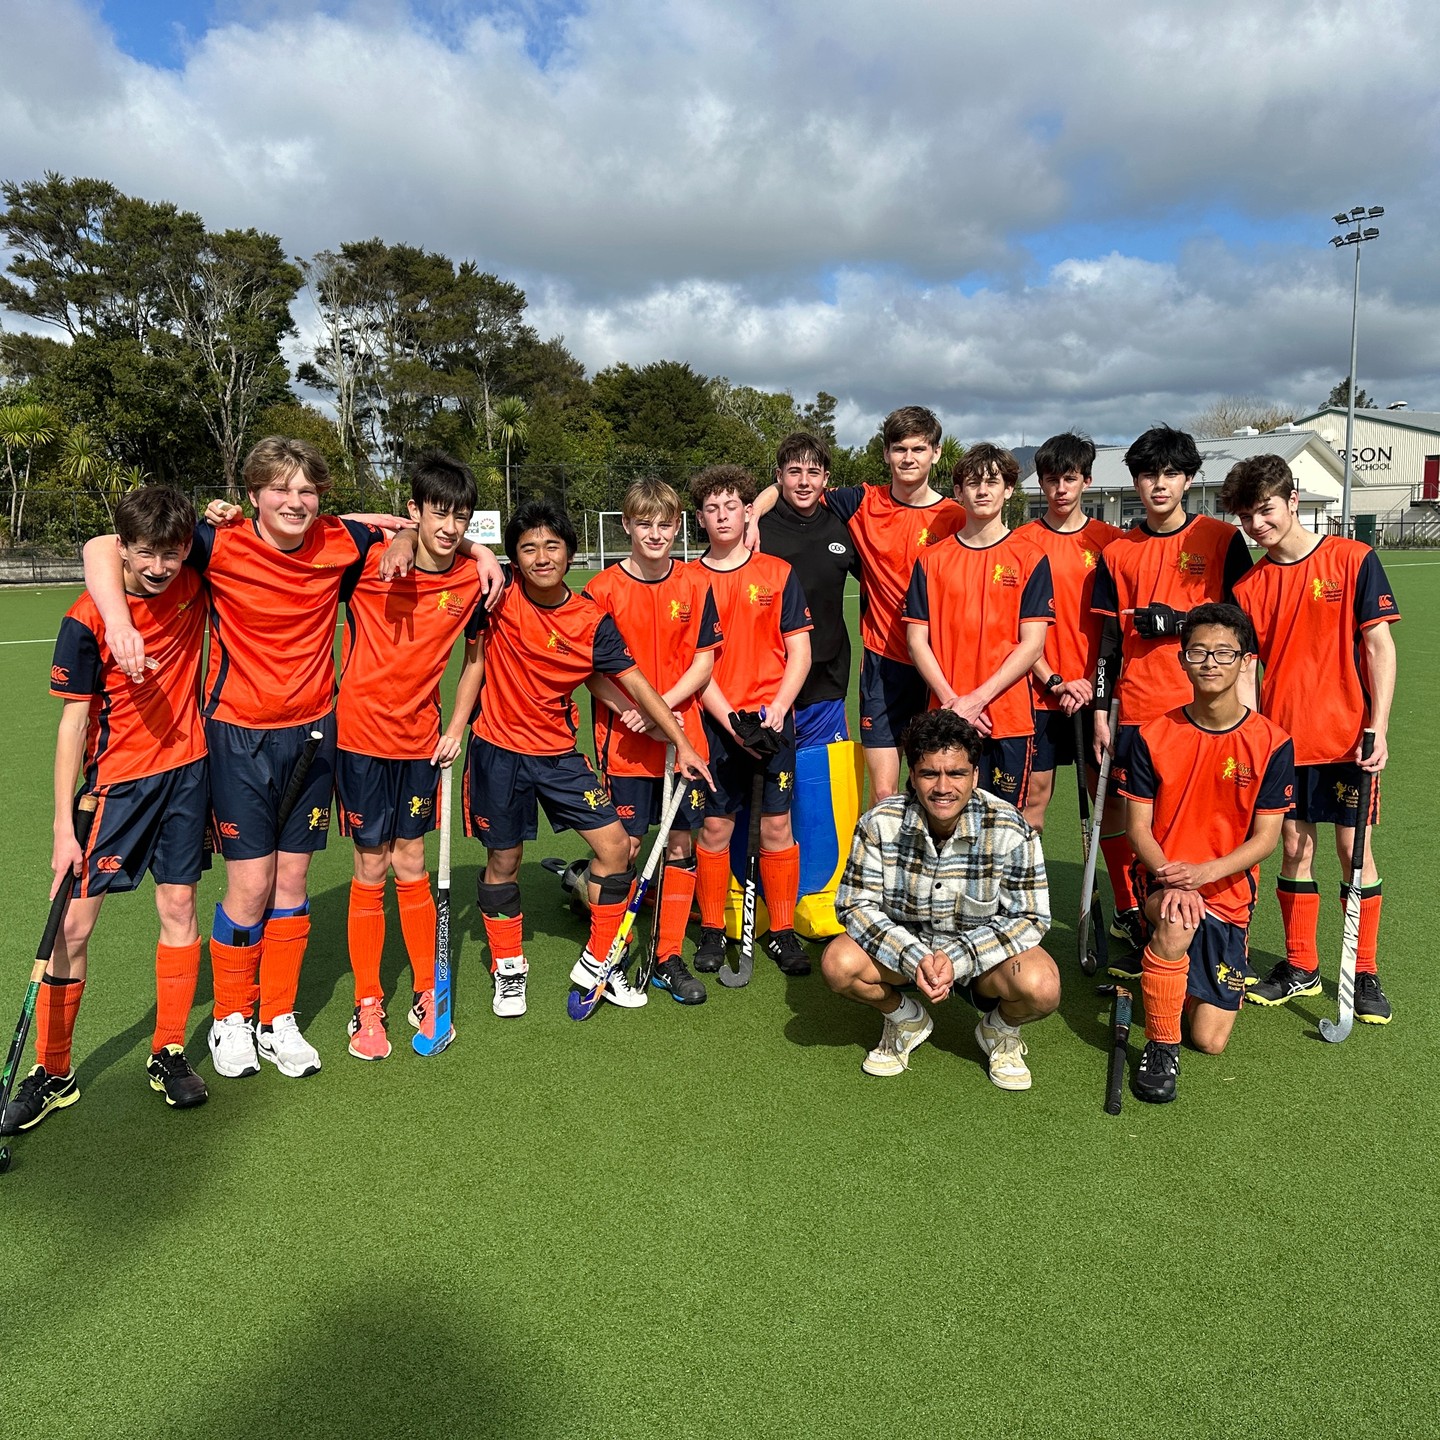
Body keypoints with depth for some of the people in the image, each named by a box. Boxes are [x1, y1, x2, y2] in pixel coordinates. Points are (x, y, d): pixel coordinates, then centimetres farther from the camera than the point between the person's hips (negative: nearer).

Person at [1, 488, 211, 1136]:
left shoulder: (195, 584, -6)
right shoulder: (86, 621, -14)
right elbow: (73, 725, -11)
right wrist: (64, 827, -13)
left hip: (187, 766, 3)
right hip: (115, 779, -2)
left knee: (178, 905, 7)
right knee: (73, 924, -1)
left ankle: (168, 1054, 22)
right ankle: (52, 1073, 16)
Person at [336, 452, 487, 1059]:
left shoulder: (471, 581, -5)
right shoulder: (370, 562, -14)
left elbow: (476, 655, 9)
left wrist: (457, 727, 5)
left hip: (421, 738, 2)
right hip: (361, 735, -2)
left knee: (410, 866, 10)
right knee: (370, 872, 5)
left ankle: (427, 992, 26)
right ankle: (367, 1005, 20)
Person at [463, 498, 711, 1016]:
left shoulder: (593, 620, -8)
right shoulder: (498, 592, -11)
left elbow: (636, 683, -4)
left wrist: (682, 744, -7)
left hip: (559, 752, 2)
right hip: (499, 749, -2)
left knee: (615, 846, -2)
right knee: (503, 861, 8)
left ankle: (597, 963, 17)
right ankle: (508, 968, 31)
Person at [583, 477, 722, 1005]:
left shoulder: (696, 585, 3)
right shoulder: (603, 589, -3)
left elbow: (704, 661, 1)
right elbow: (591, 669, -3)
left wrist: (662, 705, -13)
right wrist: (632, 713, -16)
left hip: (684, 738, 3)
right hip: (624, 741, -2)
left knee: (681, 845, 7)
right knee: (624, 847, 2)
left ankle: (670, 958, 21)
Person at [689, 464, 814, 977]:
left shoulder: (778, 573, 5)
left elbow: (799, 651, 2)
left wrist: (776, 709, -11)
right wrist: (730, 720, -12)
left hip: (773, 719, 0)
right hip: (715, 722, 0)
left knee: (777, 823, 3)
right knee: (715, 825, 4)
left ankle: (782, 931, 16)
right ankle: (712, 930, 19)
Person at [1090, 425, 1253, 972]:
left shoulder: (1222, 540, 2)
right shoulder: (1118, 553, 10)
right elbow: (1109, 639, 11)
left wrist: (1179, 622, -12)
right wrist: (1100, 713, 7)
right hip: (1137, 711, 3)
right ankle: (1137, 927, 21)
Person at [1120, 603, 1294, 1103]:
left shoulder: (1272, 743, -6)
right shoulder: (1152, 736, -5)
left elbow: (1265, 838, -6)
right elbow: (1137, 827, -5)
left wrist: (1204, 872, -24)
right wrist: (1170, 880, -24)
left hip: (1227, 890, 1)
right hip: (1161, 875, -1)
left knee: (1210, 1040, -3)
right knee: (1177, 924, -39)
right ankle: (1160, 1046, -16)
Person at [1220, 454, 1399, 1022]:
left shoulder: (1353, 560, -4)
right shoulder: (1249, 586, 3)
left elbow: (1379, 646, -5)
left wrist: (1378, 728, -11)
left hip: (1346, 738, -3)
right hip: (1281, 737, 3)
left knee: (1354, 849, 4)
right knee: (1295, 848, 10)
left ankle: (1364, 973, 19)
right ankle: (1300, 965, 24)